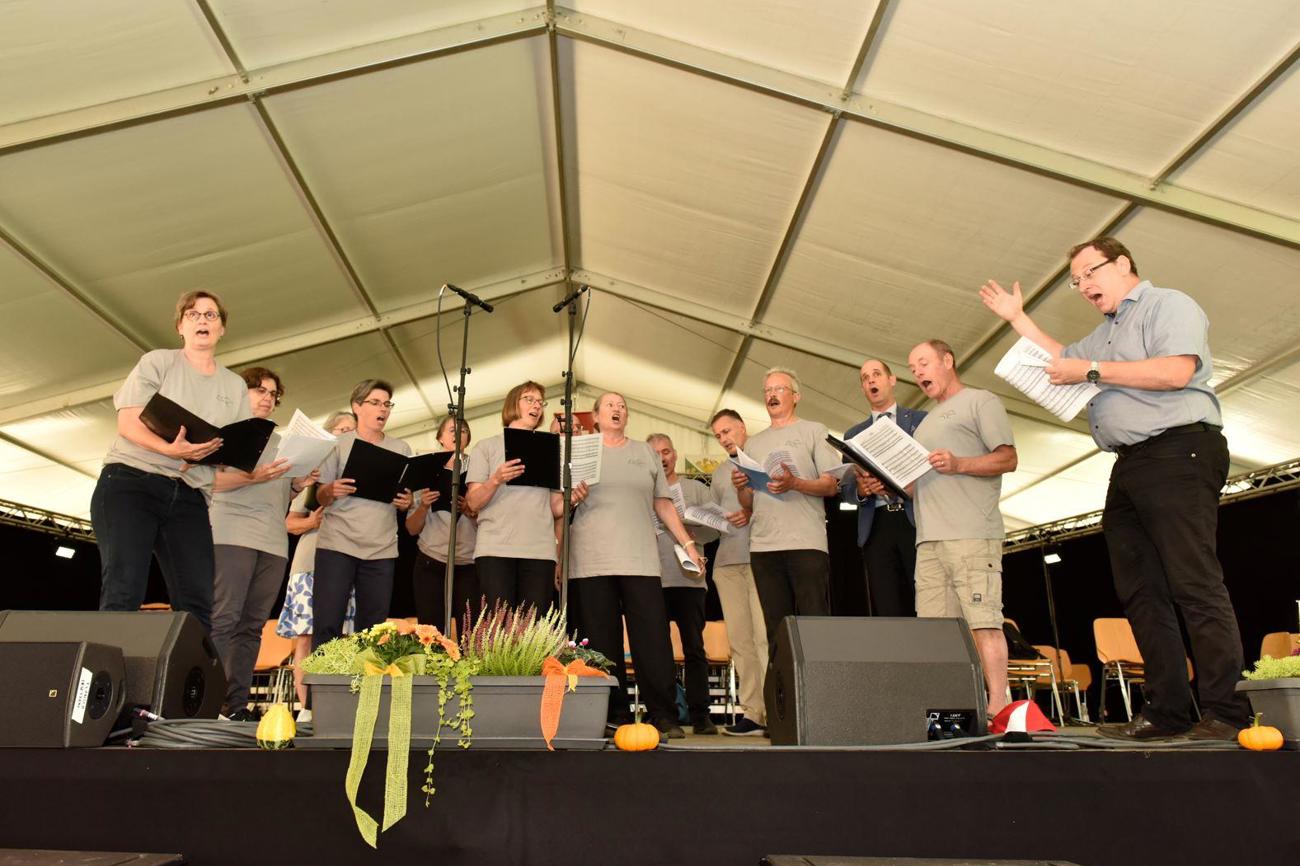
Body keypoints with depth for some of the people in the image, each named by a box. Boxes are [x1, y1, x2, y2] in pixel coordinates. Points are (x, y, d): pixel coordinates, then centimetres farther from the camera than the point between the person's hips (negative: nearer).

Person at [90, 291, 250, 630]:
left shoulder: (235, 386, 17)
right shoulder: (158, 361, 8)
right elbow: (128, 424, -3)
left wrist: (202, 454, -10)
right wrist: (171, 450, -22)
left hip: (189, 497, 3)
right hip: (131, 480, -3)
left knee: (198, 605, -10)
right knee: (123, 594, -17)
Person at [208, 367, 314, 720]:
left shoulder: (280, 442, 25)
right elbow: (210, 480, -4)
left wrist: (299, 485, 2)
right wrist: (253, 477, -19)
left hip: (274, 541, 5)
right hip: (233, 533, -5)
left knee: (252, 625, 1)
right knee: (223, 619, -12)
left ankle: (236, 702, 2)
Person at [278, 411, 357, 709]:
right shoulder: (313, 471, 10)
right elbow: (291, 522, 10)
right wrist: (311, 522, -10)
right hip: (311, 562, 0)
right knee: (305, 637, -2)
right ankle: (306, 708, 3)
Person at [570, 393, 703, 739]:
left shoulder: (645, 453, 18)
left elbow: (662, 504, 18)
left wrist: (687, 543, 11)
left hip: (639, 559, 1)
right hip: (593, 560, -1)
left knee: (653, 638, -5)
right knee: (604, 641, 0)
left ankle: (664, 716, 0)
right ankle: (615, 715, 9)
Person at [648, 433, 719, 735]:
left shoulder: (696, 489, 13)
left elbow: (713, 529, 5)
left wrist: (691, 533, -13)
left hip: (690, 579, 0)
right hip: (653, 581, 0)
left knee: (695, 648, 1)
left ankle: (700, 715, 7)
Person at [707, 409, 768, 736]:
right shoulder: (720, 472, 25)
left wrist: (754, 512, -14)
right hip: (727, 561, 5)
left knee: (766, 635, -11)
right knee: (739, 639, 0)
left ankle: (774, 709, -8)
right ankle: (753, 712, 4)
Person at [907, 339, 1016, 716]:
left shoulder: (980, 401, 7)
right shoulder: (927, 422, 29)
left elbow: (1007, 459, -3)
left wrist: (959, 464, -17)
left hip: (971, 533, -7)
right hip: (929, 537, 7)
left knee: (983, 622, -8)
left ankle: (997, 707, -5)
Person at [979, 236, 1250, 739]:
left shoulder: (1168, 305, 0)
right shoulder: (1106, 334, 26)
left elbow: (1177, 371, -17)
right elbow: (1061, 361, 40)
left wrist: (1093, 371, -12)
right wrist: (1017, 318, 37)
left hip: (1177, 451, -9)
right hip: (1130, 466, 9)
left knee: (1195, 584, -12)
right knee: (1142, 592, 4)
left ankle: (1225, 713, -9)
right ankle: (1168, 711, 7)